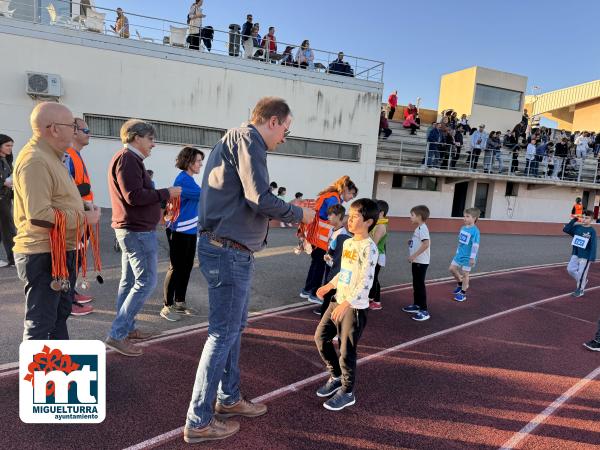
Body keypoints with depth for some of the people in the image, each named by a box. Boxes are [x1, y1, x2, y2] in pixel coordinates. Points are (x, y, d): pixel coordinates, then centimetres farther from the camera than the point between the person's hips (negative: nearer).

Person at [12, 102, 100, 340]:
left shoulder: (50, 157, 14)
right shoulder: (35, 160, -21)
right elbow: (39, 215, -29)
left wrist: (81, 212, 11)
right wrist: (84, 218, -19)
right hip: (44, 256, -11)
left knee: (59, 314, 23)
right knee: (40, 323, 2)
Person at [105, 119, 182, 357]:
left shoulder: (129, 159, 19)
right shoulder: (127, 159, -14)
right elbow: (134, 196, -22)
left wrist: (163, 197, 6)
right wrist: (166, 193, -14)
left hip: (131, 229, 11)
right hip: (137, 230, -11)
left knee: (130, 281, 15)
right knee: (146, 281, -9)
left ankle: (127, 329, 25)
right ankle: (117, 335, -4)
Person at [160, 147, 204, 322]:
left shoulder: (188, 179, 14)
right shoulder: (183, 179, -16)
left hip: (190, 230, 10)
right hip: (179, 231, -10)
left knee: (186, 267, 14)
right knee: (176, 268, -3)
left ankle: (180, 302, 25)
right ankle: (167, 306, 7)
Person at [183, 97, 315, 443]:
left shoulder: (235, 139, 18)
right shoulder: (247, 138, -11)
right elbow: (260, 198, -21)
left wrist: (276, 215, 14)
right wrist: (298, 214, -7)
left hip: (232, 249, 10)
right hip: (229, 251, -10)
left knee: (235, 327, 19)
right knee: (223, 333, -1)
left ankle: (229, 398, 35)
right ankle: (199, 421, 13)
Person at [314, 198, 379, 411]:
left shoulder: (369, 247, -18)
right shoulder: (347, 243, 9)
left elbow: (366, 282, -24)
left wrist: (346, 303, -31)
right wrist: (329, 285, 19)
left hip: (355, 307, -9)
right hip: (338, 301, 9)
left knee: (347, 350, 2)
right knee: (321, 337, 14)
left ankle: (347, 392, 23)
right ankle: (336, 376, 34)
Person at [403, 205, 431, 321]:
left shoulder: (422, 228, -19)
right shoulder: (419, 228, 12)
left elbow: (426, 244, -30)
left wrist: (414, 255, -27)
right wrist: (412, 242, 10)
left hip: (421, 262, -10)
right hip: (417, 261, 10)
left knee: (420, 285, -6)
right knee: (416, 284, 18)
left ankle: (424, 311, 0)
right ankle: (416, 305, 30)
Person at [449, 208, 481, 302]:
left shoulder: (475, 231, -19)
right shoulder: (463, 228, 4)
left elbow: (475, 245, -20)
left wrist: (473, 258, -20)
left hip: (467, 257, -7)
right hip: (459, 254, 8)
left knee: (465, 274, 3)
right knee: (452, 269, 12)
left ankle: (463, 293, 17)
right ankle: (460, 284, 35)